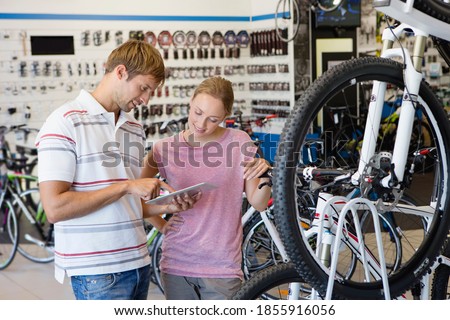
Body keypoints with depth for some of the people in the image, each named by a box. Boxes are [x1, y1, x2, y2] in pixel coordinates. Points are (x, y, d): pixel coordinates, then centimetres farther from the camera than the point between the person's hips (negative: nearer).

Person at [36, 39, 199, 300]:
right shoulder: (66, 122, -10)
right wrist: (125, 186, -16)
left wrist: (167, 207, 1)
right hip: (97, 271, -7)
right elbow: (55, 208, -18)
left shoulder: (135, 129, 13)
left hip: (138, 263, 7)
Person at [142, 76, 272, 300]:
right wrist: (161, 225, 2)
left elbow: (258, 204, 0)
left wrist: (264, 178, -20)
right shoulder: (165, 148, -1)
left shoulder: (239, 143, -3)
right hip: (177, 264, 2)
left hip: (222, 267, -2)